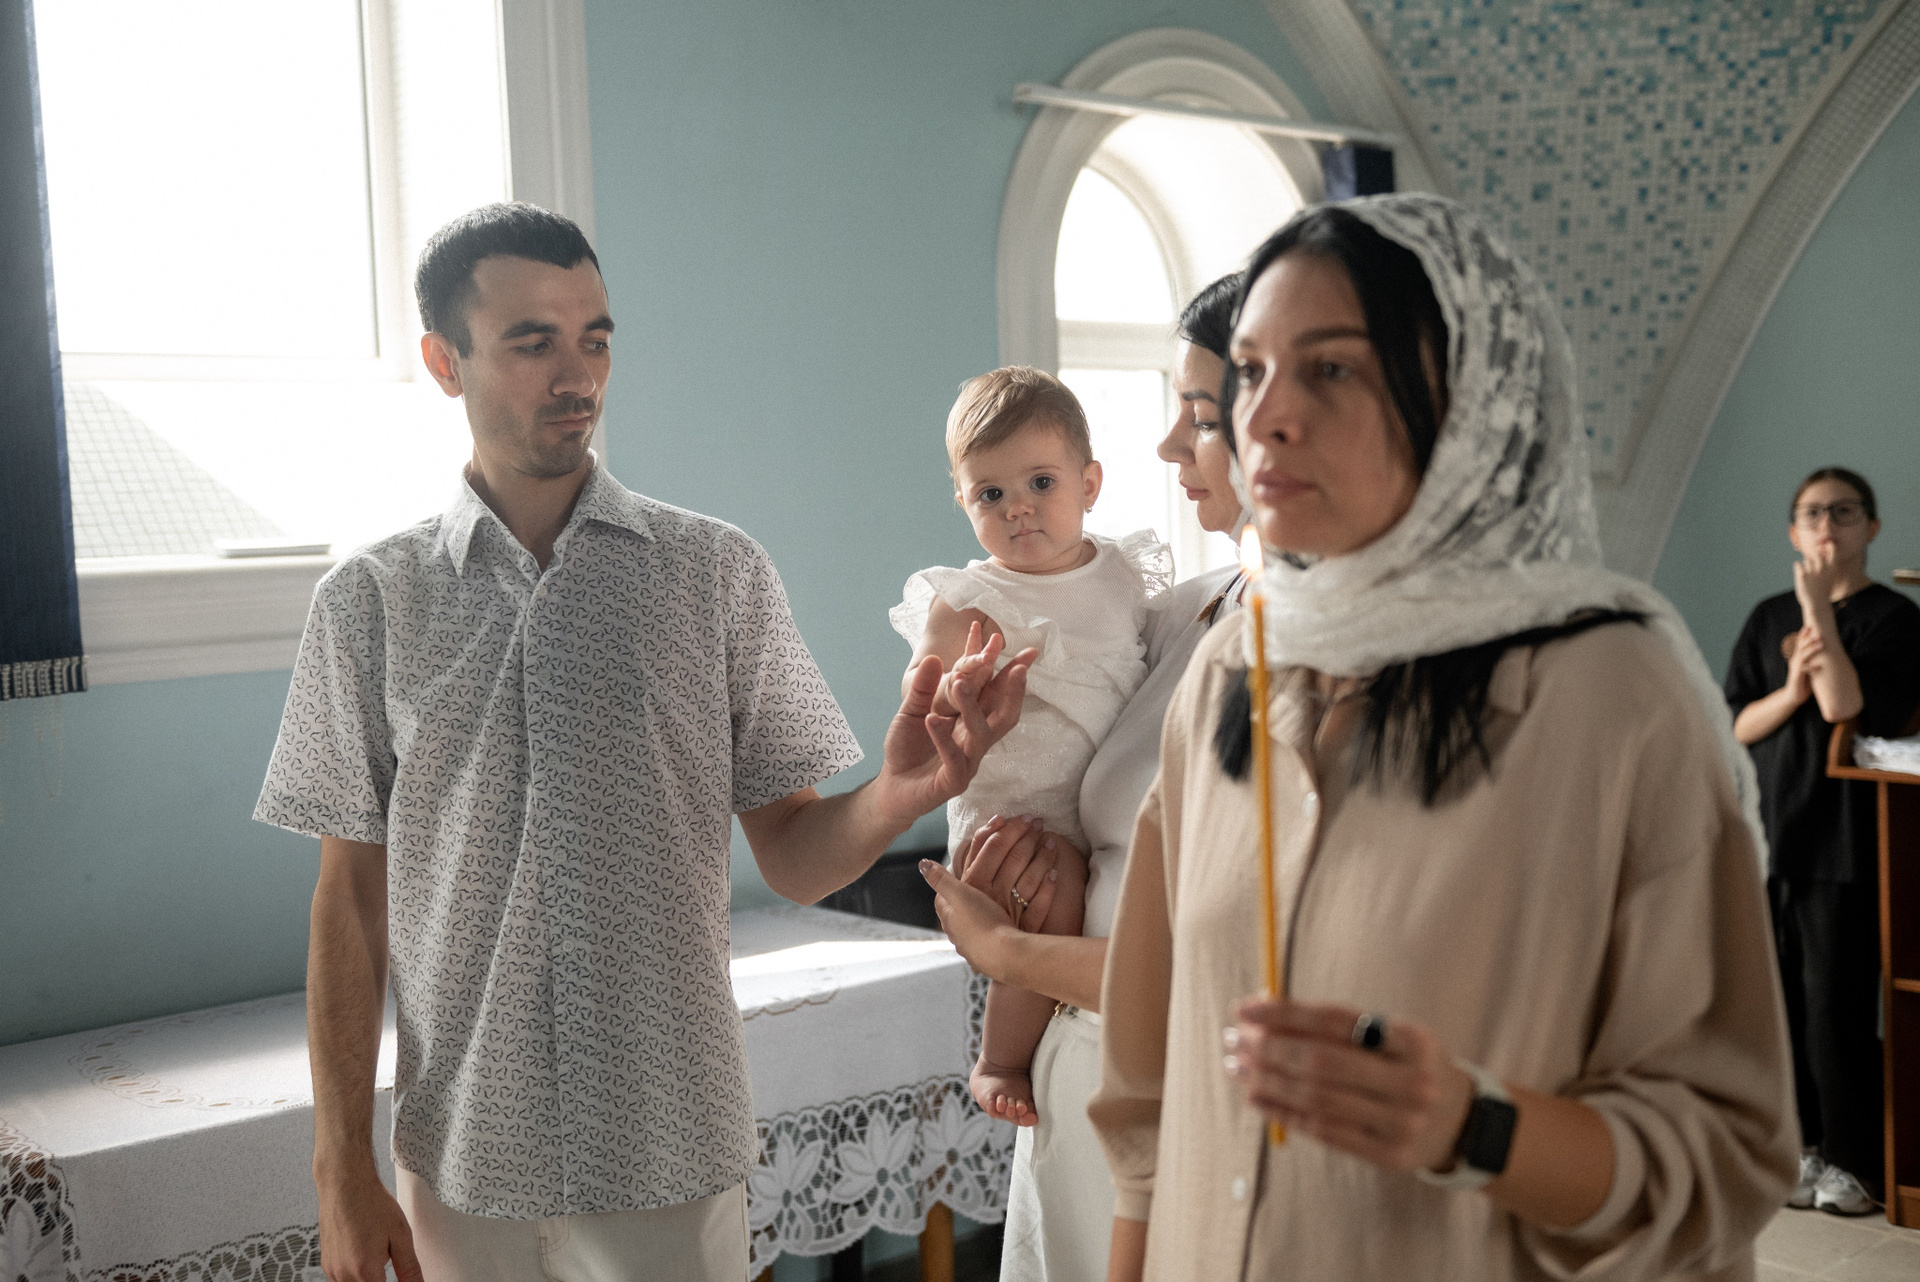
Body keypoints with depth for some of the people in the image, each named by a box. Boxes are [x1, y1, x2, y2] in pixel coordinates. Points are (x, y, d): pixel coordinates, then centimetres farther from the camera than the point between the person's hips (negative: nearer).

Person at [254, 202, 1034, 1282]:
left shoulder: (718, 572, -1)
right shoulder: (370, 602, 1)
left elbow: (794, 856, -1)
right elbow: (353, 898, 3)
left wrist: (904, 793, -22)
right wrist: (344, 1168, 1)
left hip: (673, 1151, 0)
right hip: (462, 1165, 1)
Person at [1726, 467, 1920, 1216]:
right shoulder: (1768, 619, 12)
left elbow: (1846, 706, -18)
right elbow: (1736, 724, 7)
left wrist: (1819, 608, -15)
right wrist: (1790, 691, -11)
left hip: (1844, 838, -5)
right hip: (1769, 830, 5)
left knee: (1835, 1006, -4)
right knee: (1778, 1000, 7)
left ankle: (1854, 1162, 7)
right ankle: (1803, 1145, 18)